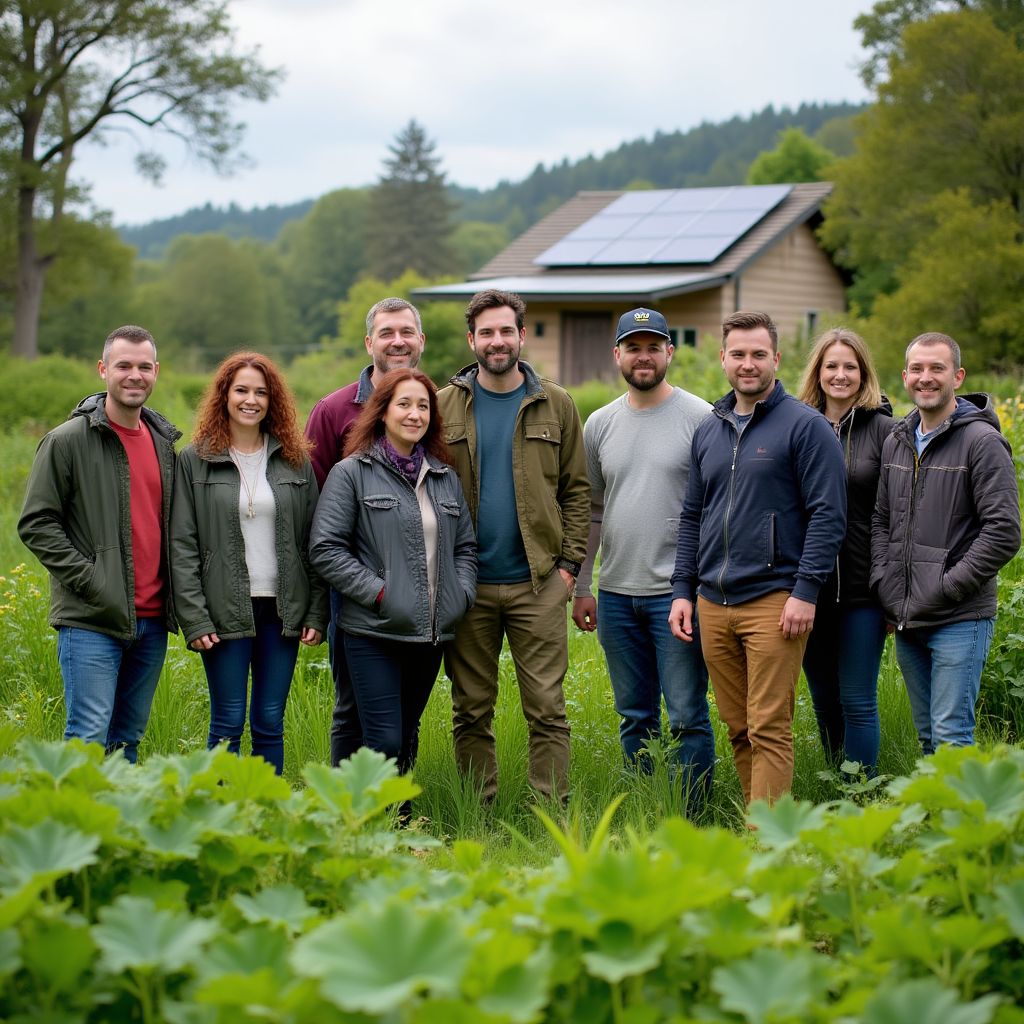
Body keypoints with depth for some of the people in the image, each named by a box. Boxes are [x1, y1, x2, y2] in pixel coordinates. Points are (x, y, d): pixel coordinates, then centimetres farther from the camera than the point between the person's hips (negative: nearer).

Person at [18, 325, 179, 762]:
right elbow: (35, 524, -7)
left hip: (151, 620, 6)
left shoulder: (165, 442, 13)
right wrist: (88, 579, -14)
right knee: (89, 738, -9)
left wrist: (173, 595, 9)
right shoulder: (68, 440, -5)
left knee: (129, 738, 12)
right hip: (91, 620, -6)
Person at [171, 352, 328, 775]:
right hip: (225, 611, -2)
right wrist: (194, 618, -10)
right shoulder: (195, 460, 1)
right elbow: (182, 546, -2)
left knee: (270, 723, 8)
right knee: (228, 723, 1)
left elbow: (315, 543, 8)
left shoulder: (295, 460, 8)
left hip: (282, 609, 2)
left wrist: (317, 613, 1)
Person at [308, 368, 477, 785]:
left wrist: (461, 594, 4)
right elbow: (325, 549, -9)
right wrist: (378, 593, -14)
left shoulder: (445, 478, 14)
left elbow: (465, 546, 21)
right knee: (385, 742, -9)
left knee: (407, 739, 15)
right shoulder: (351, 473, -3)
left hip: (431, 635, 6)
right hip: (374, 633, -5)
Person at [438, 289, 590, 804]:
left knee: (547, 710, 0)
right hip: (468, 585, 1)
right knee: (471, 712, 7)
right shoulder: (445, 405, 5)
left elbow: (577, 490, 7)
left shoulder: (555, 405, 6)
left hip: (538, 582, 0)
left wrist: (569, 563, -2)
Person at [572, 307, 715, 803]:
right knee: (635, 716, 13)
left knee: (687, 717, -3)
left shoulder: (700, 418, -4)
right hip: (616, 594, 5)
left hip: (678, 592, -5)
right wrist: (581, 587, 12)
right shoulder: (600, 424, 10)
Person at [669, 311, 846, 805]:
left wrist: (805, 592, -15)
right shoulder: (708, 430, 15)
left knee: (769, 730, -7)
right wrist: (683, 590, 12)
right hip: (713, 604, 6)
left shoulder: (805, 426, -4)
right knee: (738, 728, 10)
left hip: (774, 602, -6)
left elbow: (828, 514, -8)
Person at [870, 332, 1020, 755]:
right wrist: (884, 586, 3)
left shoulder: (982, 441, -9)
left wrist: (945, 589, -15)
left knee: (951, 739, -8)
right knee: (928, 737, 14)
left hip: (960, 622, -6)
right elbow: (881, 521, 17)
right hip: (906, 623, 7)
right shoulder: (896, 443, 12)